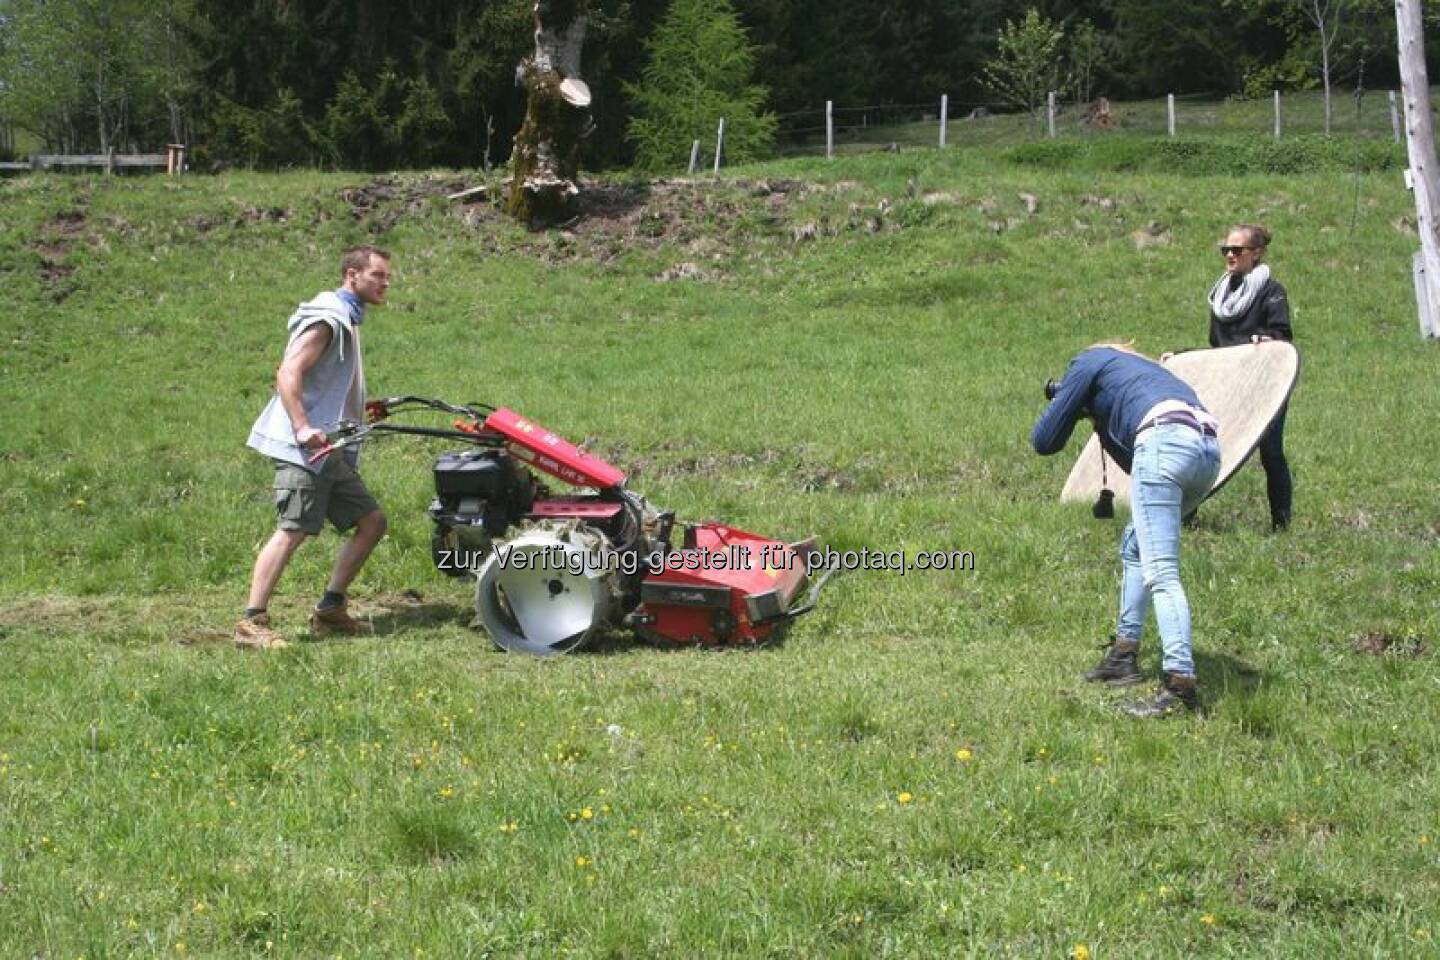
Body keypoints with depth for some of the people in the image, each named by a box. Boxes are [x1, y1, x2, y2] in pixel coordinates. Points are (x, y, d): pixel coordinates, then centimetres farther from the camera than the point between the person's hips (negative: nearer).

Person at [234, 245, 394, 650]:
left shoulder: (347, 321, 22)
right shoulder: (326, 319, -10)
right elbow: (288, 374, -21)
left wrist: (364, 410, 25)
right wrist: (303, 428, -29)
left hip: (332, 449, 10)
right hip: (304, 448, -10)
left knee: (371, 521, 9)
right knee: (293, 530, -16)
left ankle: (330, 610, 13)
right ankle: (252, 623, -16)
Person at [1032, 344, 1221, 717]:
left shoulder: (1088, 361, 20)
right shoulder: (1139, 367, 40)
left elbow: (1044, 441, 17)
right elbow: (1137, 465, 37)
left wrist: (1065, 409, 35)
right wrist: (1106, 430, 33)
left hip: (1166, 441, -8)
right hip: (1209, 450, 8)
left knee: (1160, 571, -13)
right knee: (1134, 545, 26)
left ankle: (1180, 683, -25)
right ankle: (1124, 655, 28)